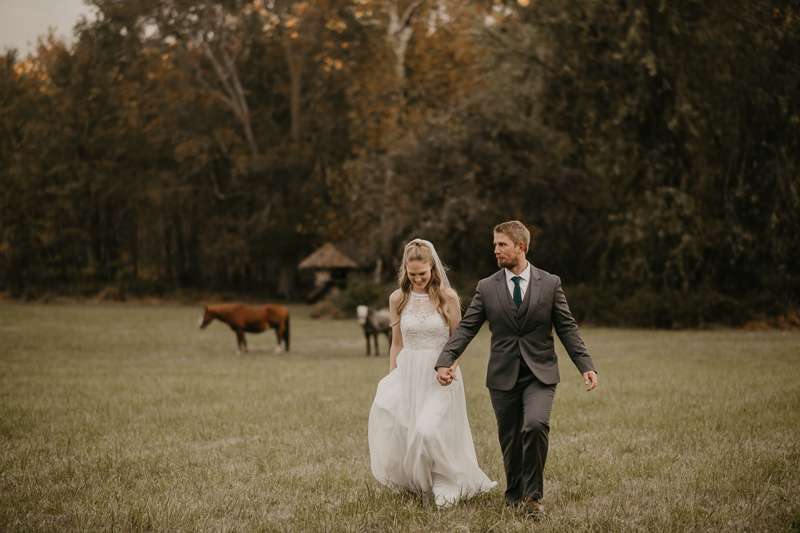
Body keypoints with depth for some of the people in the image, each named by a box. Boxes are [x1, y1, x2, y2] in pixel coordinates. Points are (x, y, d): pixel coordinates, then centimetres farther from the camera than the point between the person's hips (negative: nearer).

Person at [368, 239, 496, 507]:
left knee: (429, 430, -16)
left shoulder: (448, 298, -4)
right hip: (408, 373, 3)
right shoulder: (398, 298, 4)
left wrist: (450, 367, -16)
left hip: (439, 377, -3)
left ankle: (443, 486, 7)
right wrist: (391, 381, 11)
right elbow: (397, 344, 12)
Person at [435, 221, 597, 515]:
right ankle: (514, 493, 30)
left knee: (535, 425, -23)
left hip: (540, 374, -2)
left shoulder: (550, 284, 2)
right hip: (503, 377, 2)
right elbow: (466, 328, 1)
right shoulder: (487, 287, 4)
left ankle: (533, 493, -6)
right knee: (510, 440, 8)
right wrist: (445, 362, -13)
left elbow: (567, 328, 2)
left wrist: (586, 366, -8)